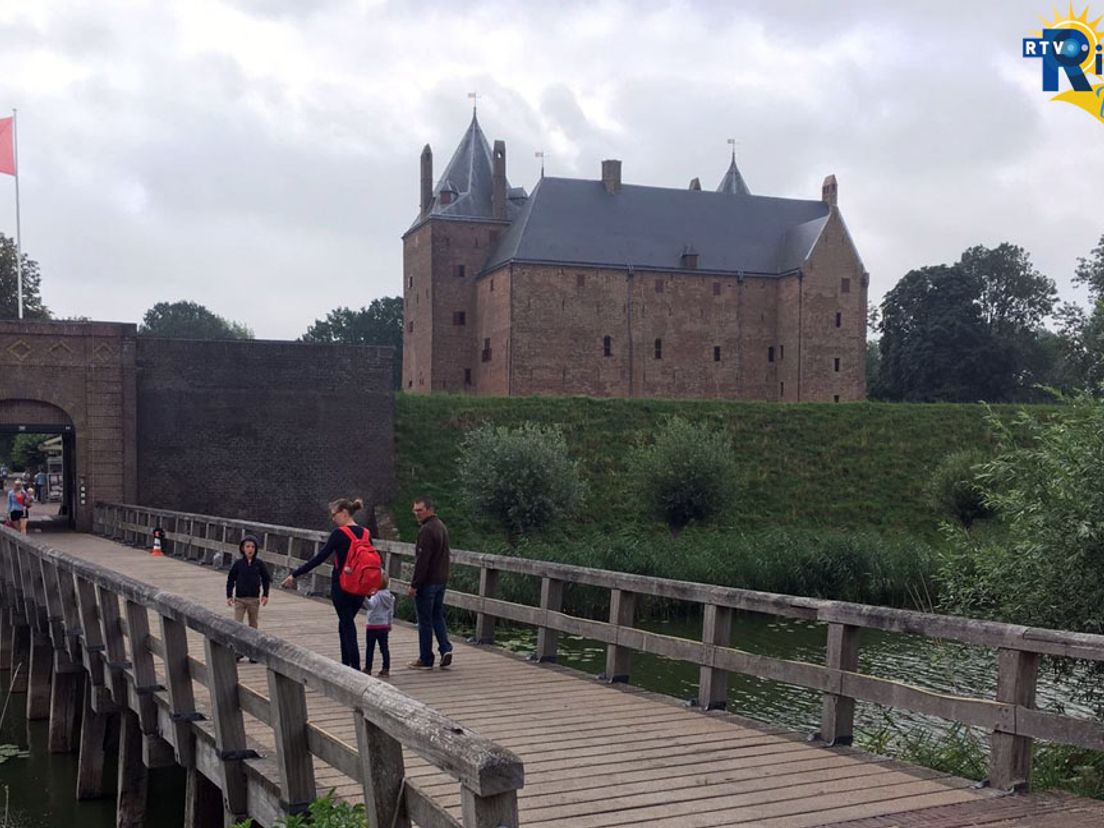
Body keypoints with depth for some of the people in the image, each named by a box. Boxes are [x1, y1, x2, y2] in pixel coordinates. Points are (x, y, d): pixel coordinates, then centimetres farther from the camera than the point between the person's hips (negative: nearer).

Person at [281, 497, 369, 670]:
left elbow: (319, 558, -16)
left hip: (341, 587, -6)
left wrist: (294, 575, -12)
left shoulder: (339, 533, -13)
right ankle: (345, 667, 25)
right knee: (346, 624, 20)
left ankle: (356, 669, -3)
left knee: (347, 627, 0)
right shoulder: (365, 533, 5)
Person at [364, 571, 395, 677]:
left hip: (373, 626, -6)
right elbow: (391, 611, 14)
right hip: (384, 625, 7)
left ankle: (368, 669, 10)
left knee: (370, 648, 5)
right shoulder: (390, 596, 5)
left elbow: (371, 605, -38)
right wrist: (389, 623, 24)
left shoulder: (376, 595, -19)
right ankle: (386, 669, 10)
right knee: (384, 648, 9)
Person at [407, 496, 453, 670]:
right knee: (438, 616, 17)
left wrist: (414, 584, -18)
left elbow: (422, 561, -22)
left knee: (425, 621, 0)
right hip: (441, 580, 9)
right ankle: (445, 649, 5)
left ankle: (425, 660, 6)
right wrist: (443, 576, 20)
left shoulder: (427, 530, -19)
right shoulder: (442, 526, 12)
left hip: (427, 582, -9)